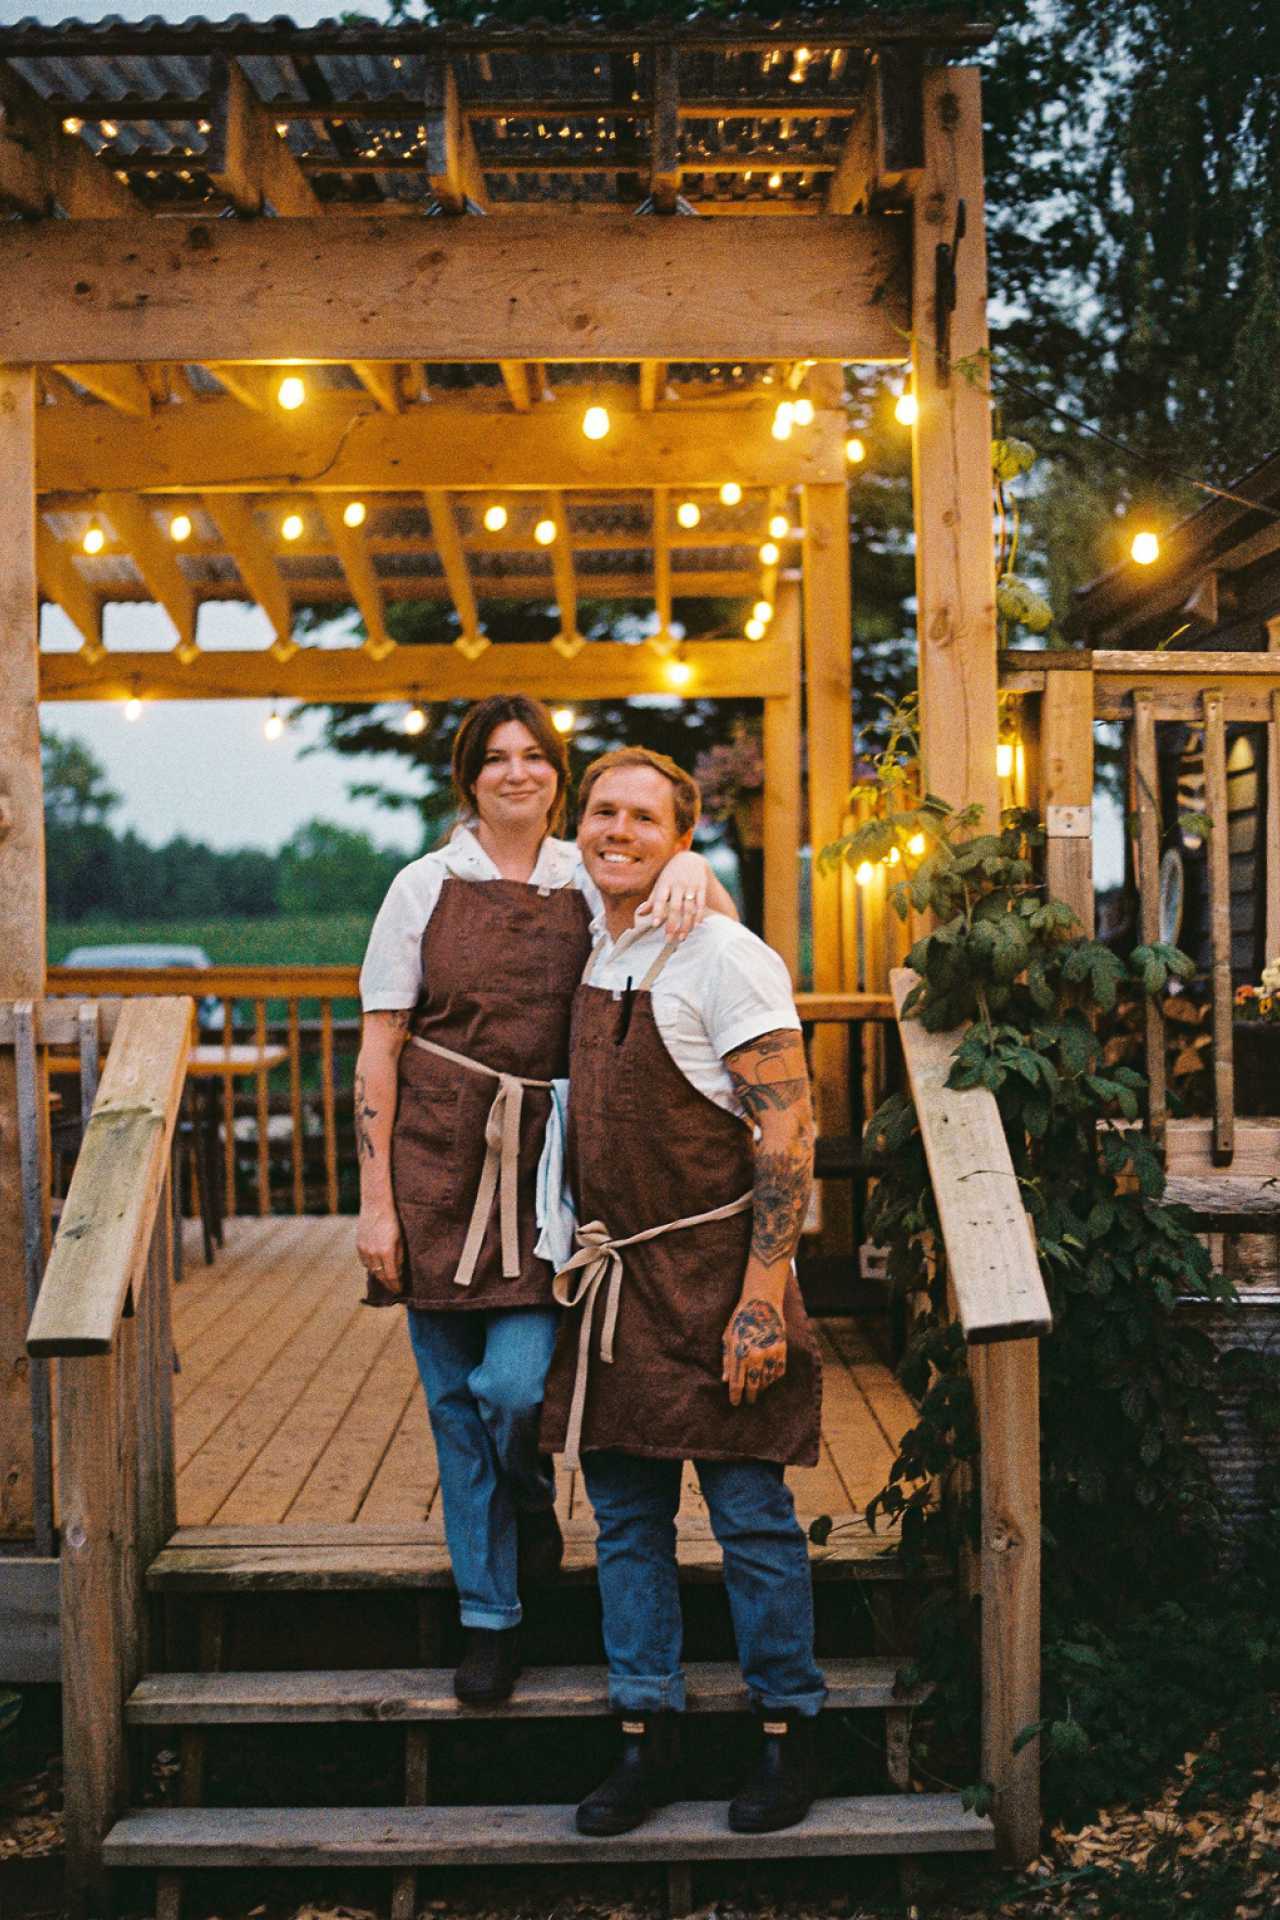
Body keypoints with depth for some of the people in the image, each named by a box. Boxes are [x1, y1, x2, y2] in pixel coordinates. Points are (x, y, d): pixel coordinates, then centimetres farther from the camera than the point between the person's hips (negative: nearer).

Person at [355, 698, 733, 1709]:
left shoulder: (589, 881, 6)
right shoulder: (427, 885, 3)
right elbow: (379, 1049, 2)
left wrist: (689, 867, -23)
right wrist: (375, 1199, -3)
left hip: (546, 1164, 0)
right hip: (438, 1160, 0)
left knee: (516, 1383, -12)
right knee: (457, 1398, 5)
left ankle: (531, 1498, 23)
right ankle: (490, 1618, 21)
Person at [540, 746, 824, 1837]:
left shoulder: (725, 960, -11)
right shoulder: (588, 958, 11)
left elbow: (788, 1131, -15)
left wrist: (761, 1296, -20)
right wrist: (576, 1255, 15)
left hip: (712, 1272, -7)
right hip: (612, 1277, 7)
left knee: (751, 1513, 1)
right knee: (626, 1518, 11)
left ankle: (788, 1733, 16)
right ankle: (647, 1735, 22)